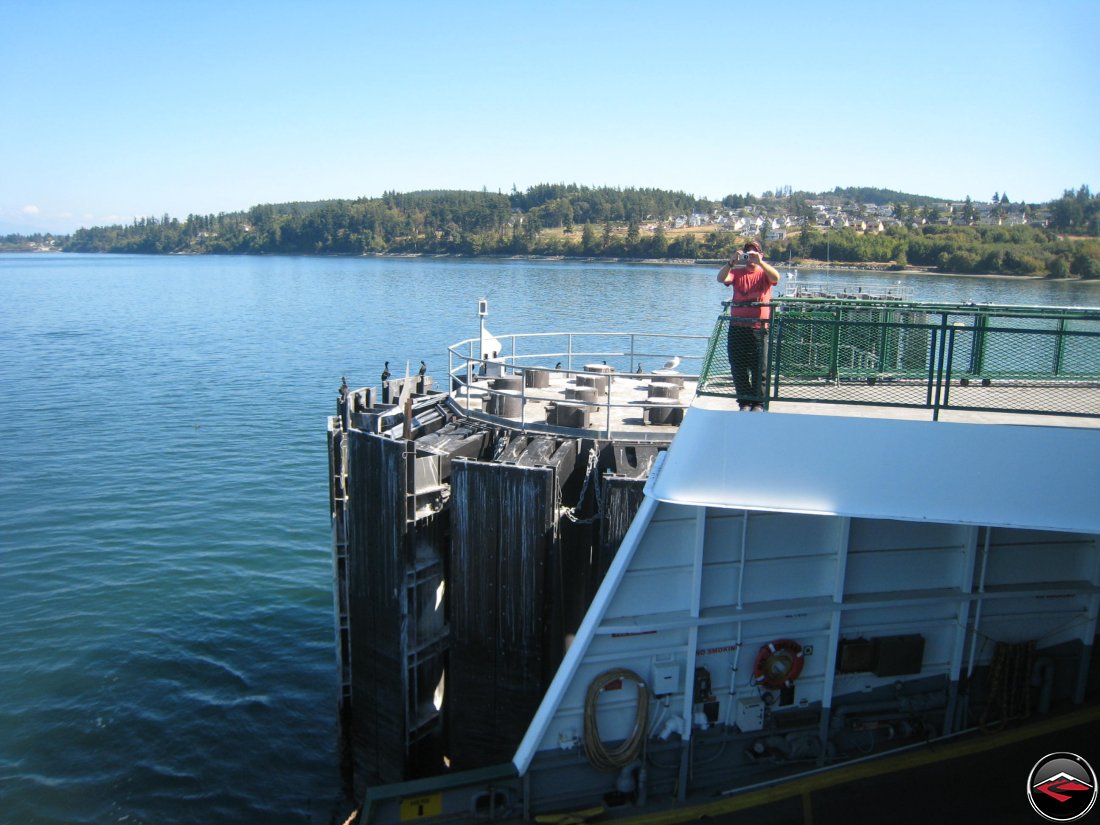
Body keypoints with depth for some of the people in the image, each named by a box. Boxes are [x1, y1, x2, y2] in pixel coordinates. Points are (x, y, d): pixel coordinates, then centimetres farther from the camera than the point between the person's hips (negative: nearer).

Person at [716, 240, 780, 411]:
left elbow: (775, 277, -16)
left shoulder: (764, 273, 6)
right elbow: (721, 278, -8)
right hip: (737, 327, 2)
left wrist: (759, 262, -25)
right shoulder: (737, 272, 9)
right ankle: (744, 402, 14)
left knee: (759, 368, 0)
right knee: (738, 368, 4)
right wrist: (732, 262, -21)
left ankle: (758, 403, 9)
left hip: (759, 328, -2)